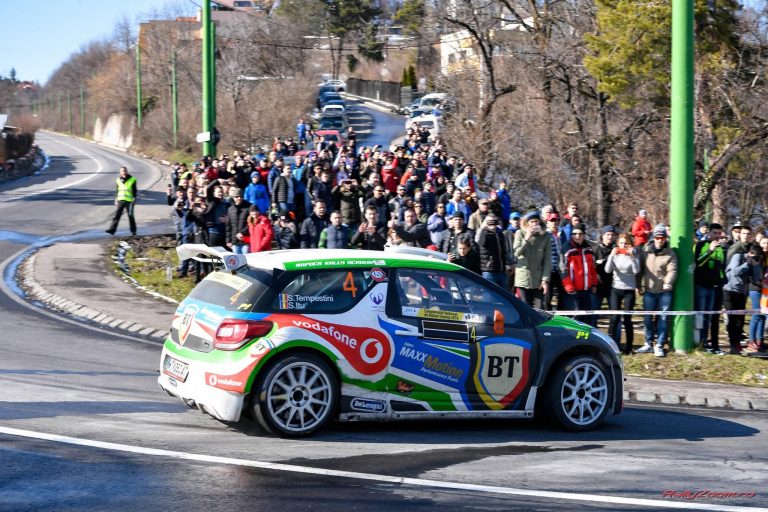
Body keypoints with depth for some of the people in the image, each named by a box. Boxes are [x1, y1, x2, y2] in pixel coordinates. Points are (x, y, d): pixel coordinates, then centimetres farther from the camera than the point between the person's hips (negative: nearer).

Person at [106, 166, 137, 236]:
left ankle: (133, 231, 16)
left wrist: (134, 200, -8)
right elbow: (117, 191, 17)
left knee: (130, 216, 4)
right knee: (116, 215, -5)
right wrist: (116, 200, 14)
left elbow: (135, 191, -2)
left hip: (129, 201, -3)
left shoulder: (132, 180, -2)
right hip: (120, 200, 3)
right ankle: (112, 229, -9)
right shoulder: (118, 180, 11)